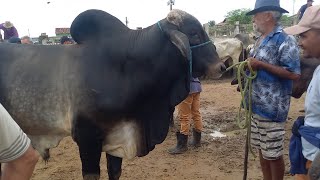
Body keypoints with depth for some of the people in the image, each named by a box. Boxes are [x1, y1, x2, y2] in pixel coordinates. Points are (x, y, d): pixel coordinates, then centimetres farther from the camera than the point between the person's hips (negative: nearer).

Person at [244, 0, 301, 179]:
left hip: (272, 109, -8)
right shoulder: (261, 40, 12)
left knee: (274, 154, 5)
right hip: (256, 106, 8)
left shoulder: (285, 40, -14)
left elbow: (294, 74, -21)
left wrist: (261, 65, -21)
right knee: (262, 150, 18)